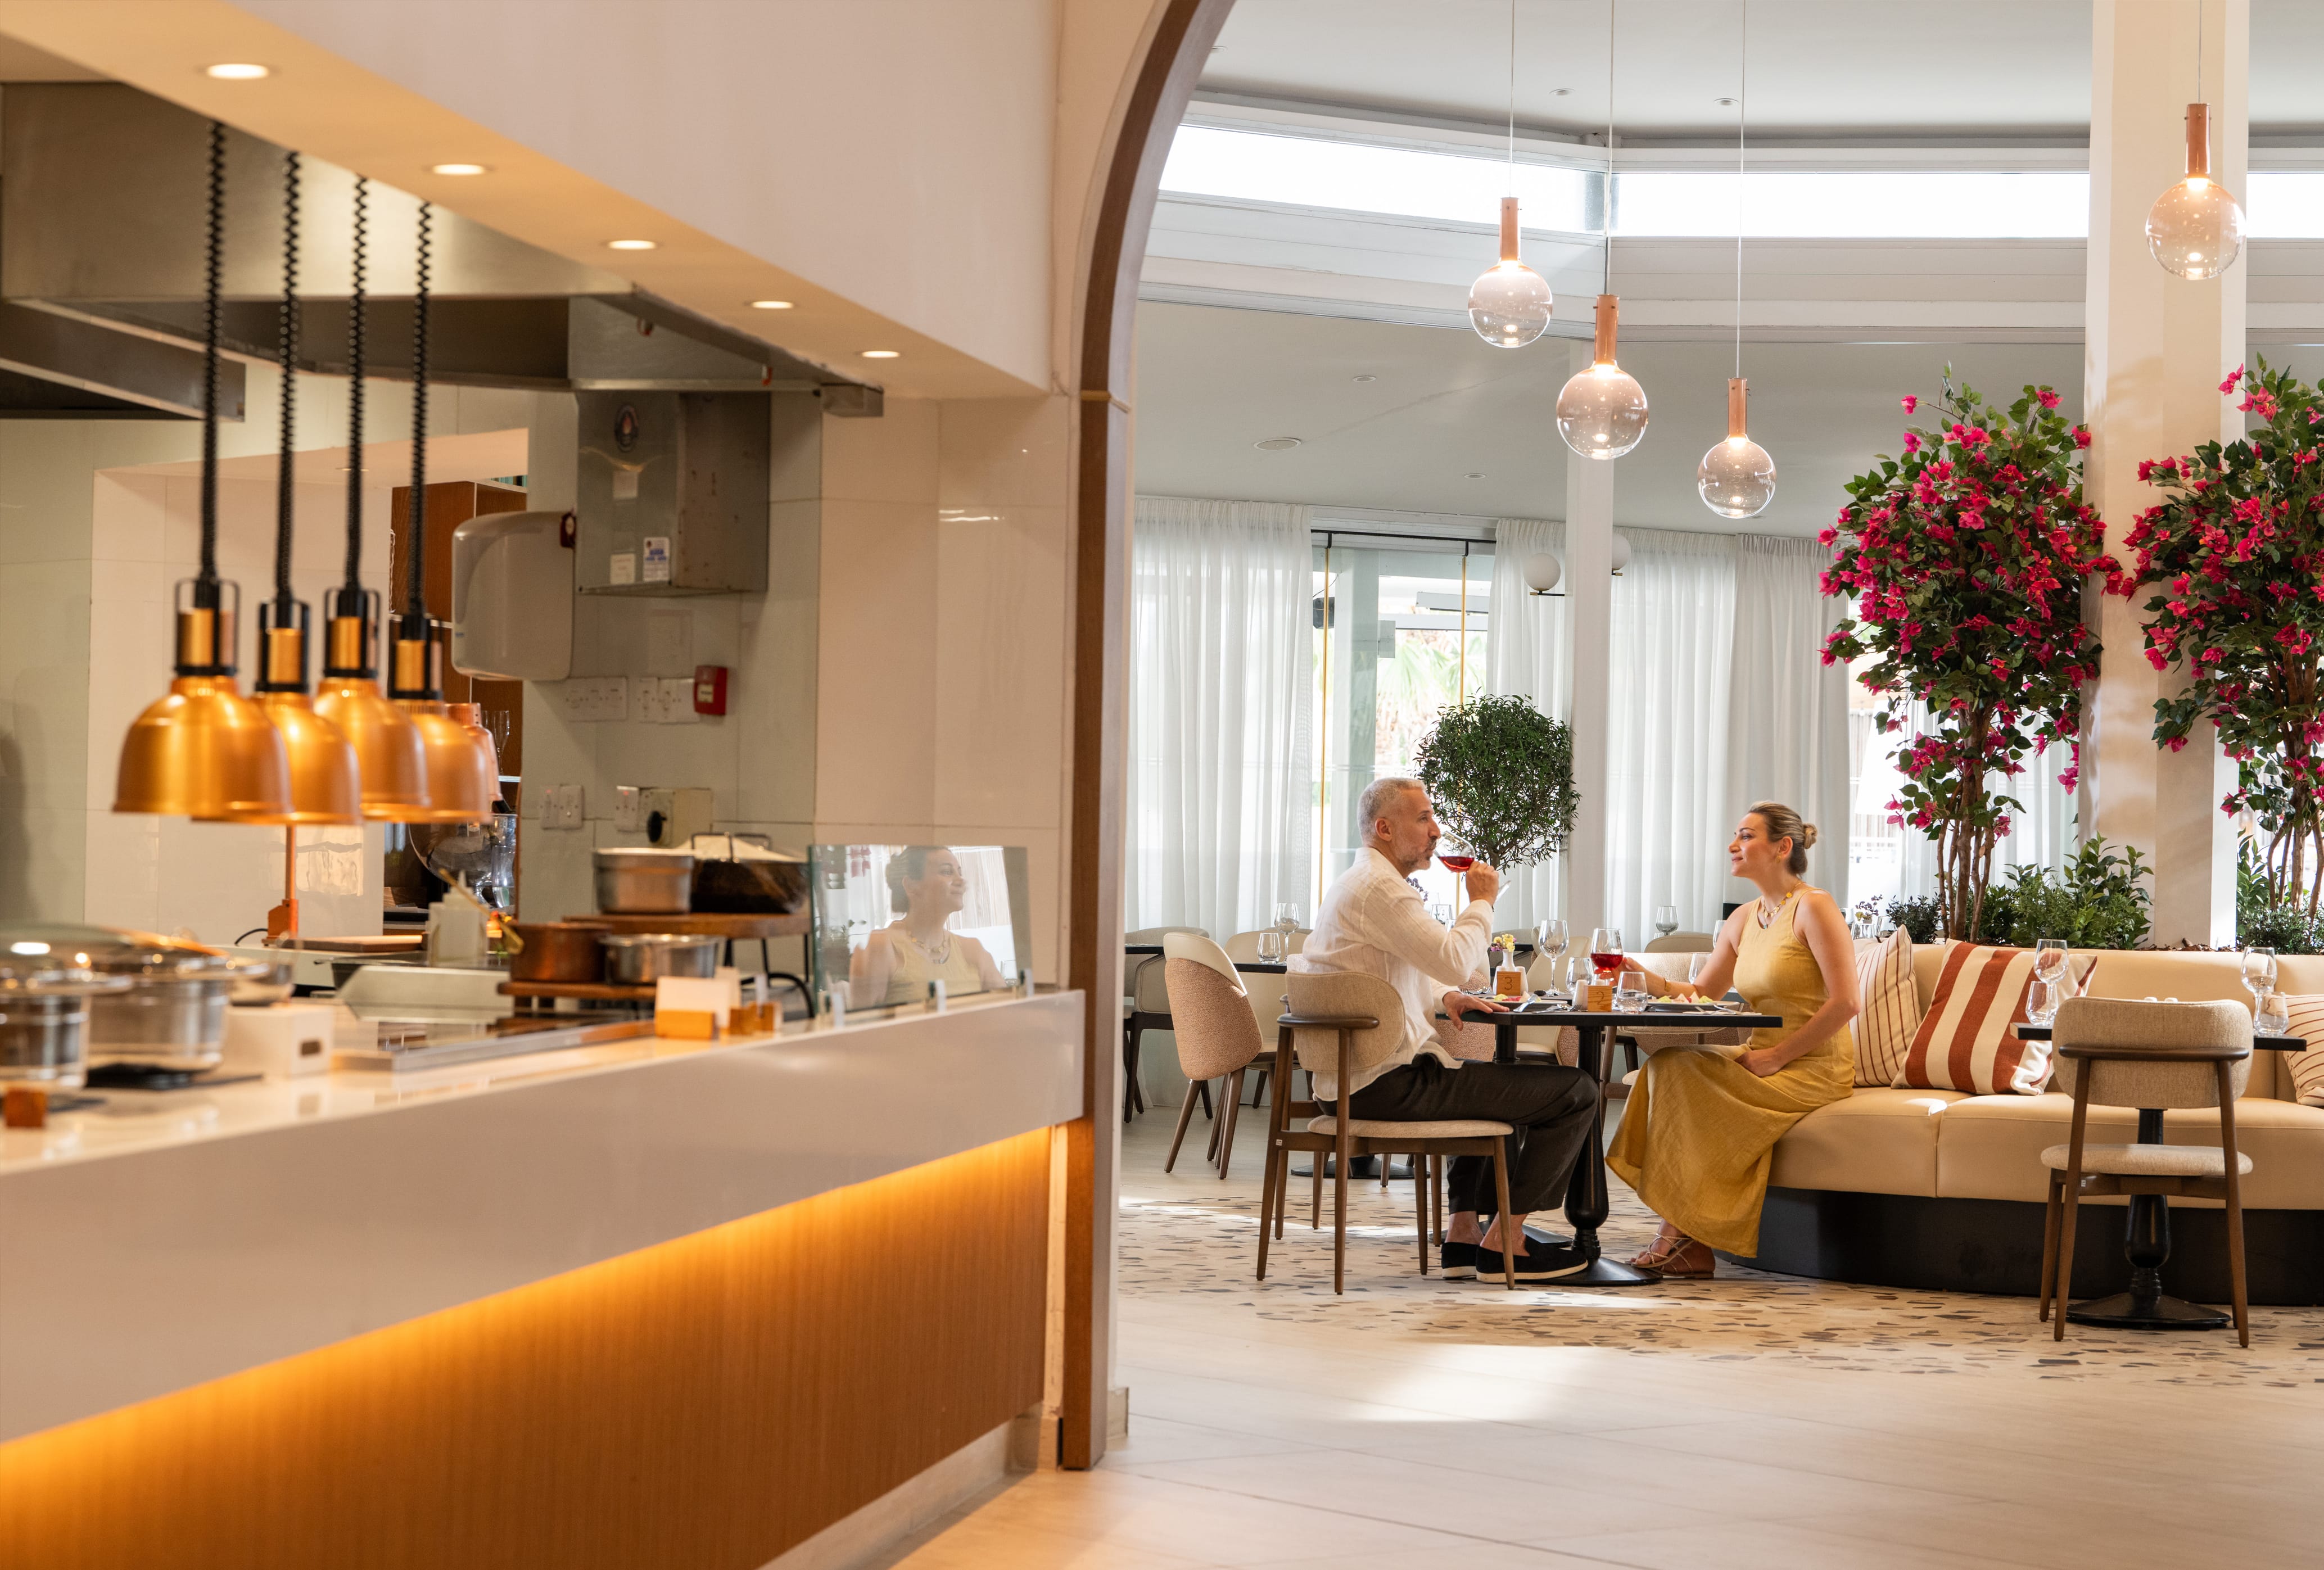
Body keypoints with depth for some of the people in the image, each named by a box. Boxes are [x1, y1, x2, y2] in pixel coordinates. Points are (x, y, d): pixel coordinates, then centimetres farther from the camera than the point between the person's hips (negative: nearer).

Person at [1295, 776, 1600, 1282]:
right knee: (1573, 1092, -6)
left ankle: (1464, 1232, 28)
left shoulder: (1359, 882, 19)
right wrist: (1481, 902, -6)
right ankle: (1504, 1242, 0)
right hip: (1389, 1083, -11)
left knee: (1499, 1081, 37)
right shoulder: (1378, 887, -16)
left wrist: (1444, 998, 9)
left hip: (1354, 1076, 11)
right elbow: (1455, 960, -25)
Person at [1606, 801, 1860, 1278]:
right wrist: (1645, 979, -4)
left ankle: (1682, 1237, -14)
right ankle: (1687, 1243, -20)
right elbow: (1700, 994, 14)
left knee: (1684, 1080, -24)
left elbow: (1845, 1001, -15)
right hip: (1763, 1060, 7)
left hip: (1814, 1069, -7)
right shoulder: (1744, 920, 16)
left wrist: (1778, 1055, -17)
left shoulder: (1814, 908, -8)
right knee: (1665, 1066, -17)